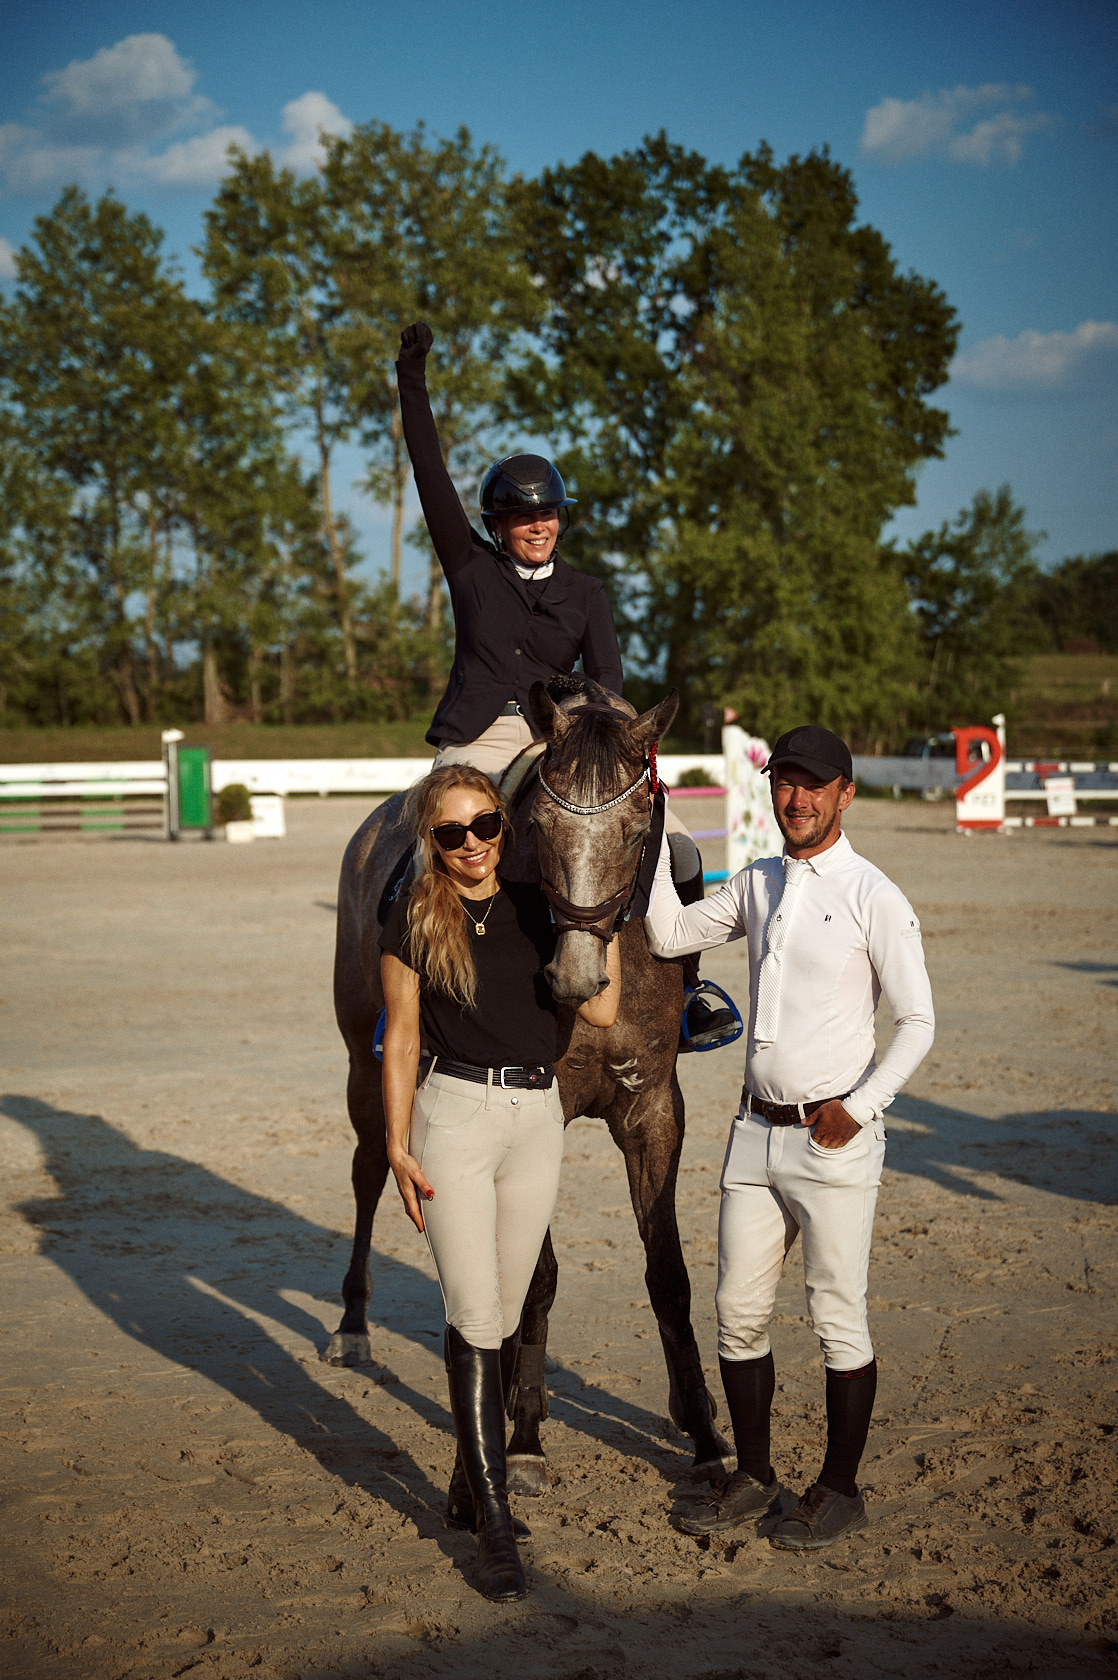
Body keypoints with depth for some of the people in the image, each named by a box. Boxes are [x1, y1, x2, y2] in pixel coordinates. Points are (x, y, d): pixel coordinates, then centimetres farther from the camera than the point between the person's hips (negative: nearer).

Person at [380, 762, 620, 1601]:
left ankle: (471, 1483, 29)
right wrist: (398, 1145, -5)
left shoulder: (537, 908, 6)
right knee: (475, 1318, -7)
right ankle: (496, 1527, -3)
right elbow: (401, 1036, 0)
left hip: (538, 1118, 4)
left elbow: (601, 1010, 1)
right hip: (455, 1116, -4)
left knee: (504, 1318, 12)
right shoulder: (416, 917, -2)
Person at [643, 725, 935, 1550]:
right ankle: (754, 1475, 26)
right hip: (757, 1131, 6)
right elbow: (670, 935, 16)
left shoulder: (873, 898, -9)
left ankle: (840, 1489, 17)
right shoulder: (757, 885, 10)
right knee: (739, 1310, 11)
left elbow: (918, 1023, -9)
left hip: (835, 1138, -6)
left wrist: (858, 1107, -18)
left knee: (838, 1318, 3)